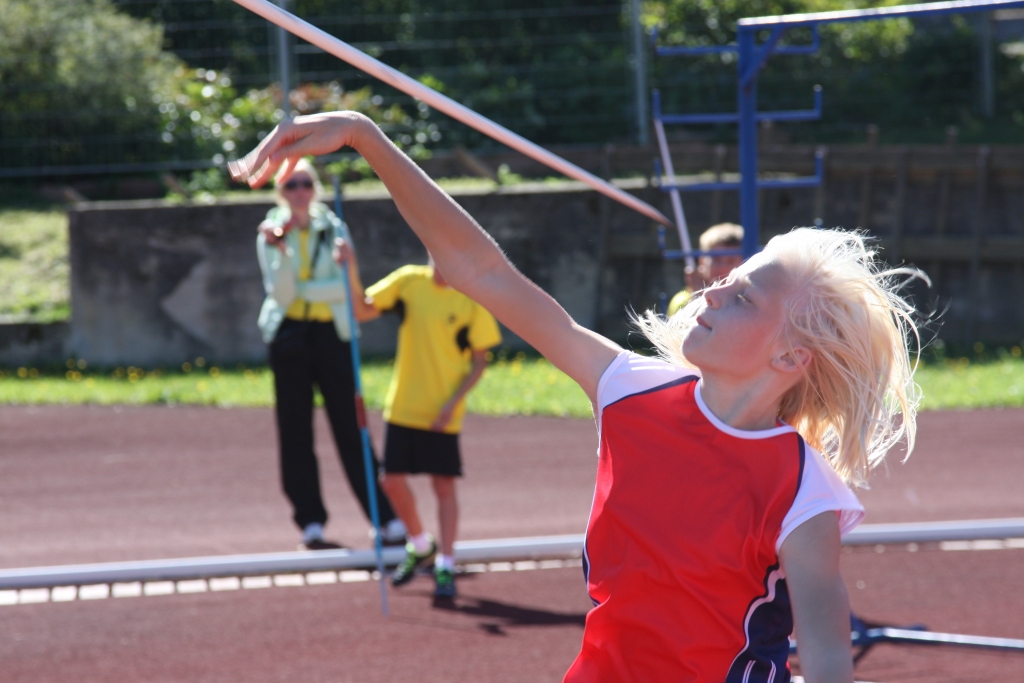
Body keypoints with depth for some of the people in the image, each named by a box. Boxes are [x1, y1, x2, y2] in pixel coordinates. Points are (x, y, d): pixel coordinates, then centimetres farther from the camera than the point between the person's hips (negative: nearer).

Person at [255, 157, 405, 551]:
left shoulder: (334, 230, 6)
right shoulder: (270, 235, 3)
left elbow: (346, 287, -6)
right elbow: (279, 293, -9)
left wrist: (301, 290, -12)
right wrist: (281, 250, -21)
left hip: (332, 334, 0)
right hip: (289, 337, 0)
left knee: (350, 429, -5)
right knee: (296, 432, 0)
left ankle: (388, 522, -5)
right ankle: (311, 525, 5)